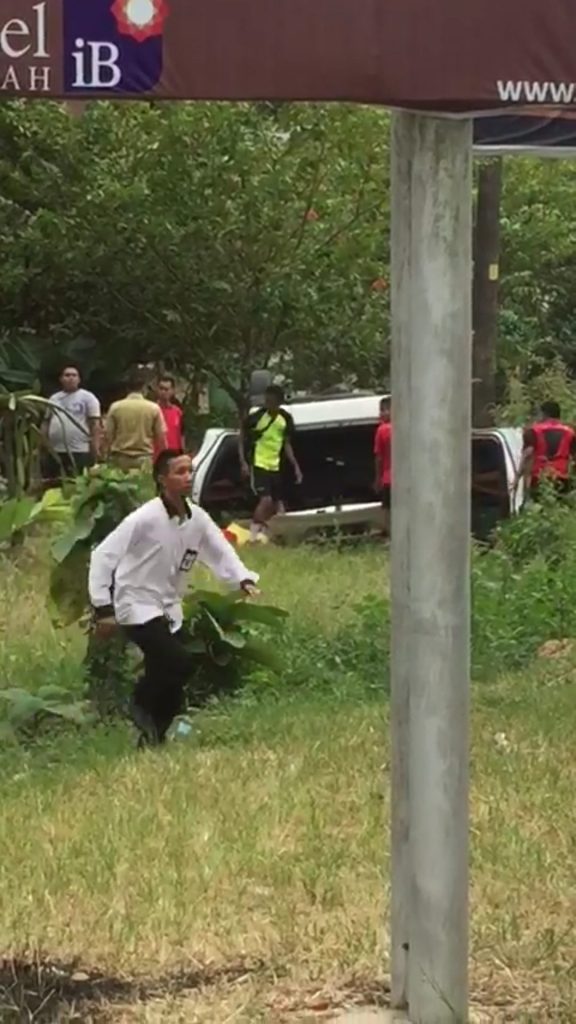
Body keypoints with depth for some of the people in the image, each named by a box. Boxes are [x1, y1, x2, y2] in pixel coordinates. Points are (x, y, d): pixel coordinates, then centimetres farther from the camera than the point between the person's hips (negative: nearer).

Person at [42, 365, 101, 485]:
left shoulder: (88, 398, 1)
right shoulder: (53, 399, 17)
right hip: (54, 451, 5)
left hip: (79, 451, -5)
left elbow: (95, 424, -4)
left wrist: (95, 448, -12)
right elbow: (46, 423, 20)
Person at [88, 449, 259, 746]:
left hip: (169, 609, 7)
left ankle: (152, 742, 26)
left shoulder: (197, 518, -1)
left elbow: (220, 551, 3)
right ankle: (142, 703, 3)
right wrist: (103, 607, -21)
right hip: (138, 606, -7)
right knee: (180, 663, -23)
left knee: (171, 688, 8)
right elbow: (103, 555, -19)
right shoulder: (145, 518, -20)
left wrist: (243, 579, -18)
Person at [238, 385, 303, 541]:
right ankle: (253, 534, -13)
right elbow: (242, 439, -3)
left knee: (277, 504, 9)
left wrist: (295, 466, 9)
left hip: (275, 466, 6)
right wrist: (243, 462, -12)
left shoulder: (285, 419, 3)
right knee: (266, 500, -19)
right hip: (258, 464, -6)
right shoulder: (256, 417, -11)